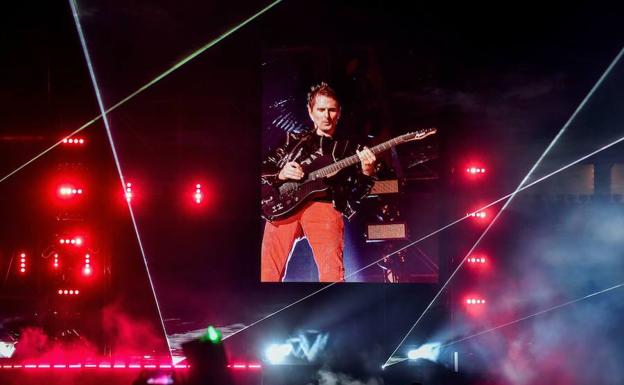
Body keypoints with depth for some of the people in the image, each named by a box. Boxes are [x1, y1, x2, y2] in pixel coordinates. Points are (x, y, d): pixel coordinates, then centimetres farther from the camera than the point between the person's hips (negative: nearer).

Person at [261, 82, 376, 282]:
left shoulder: (349, 149, 23)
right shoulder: (293, 140, 25)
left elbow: (356, 194, 15)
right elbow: (263, 170, 23)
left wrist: (367, 173, -6)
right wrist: (281, 175, 0)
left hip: (325, 206, -1)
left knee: (332, 272, -25)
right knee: (268, 273, -13)